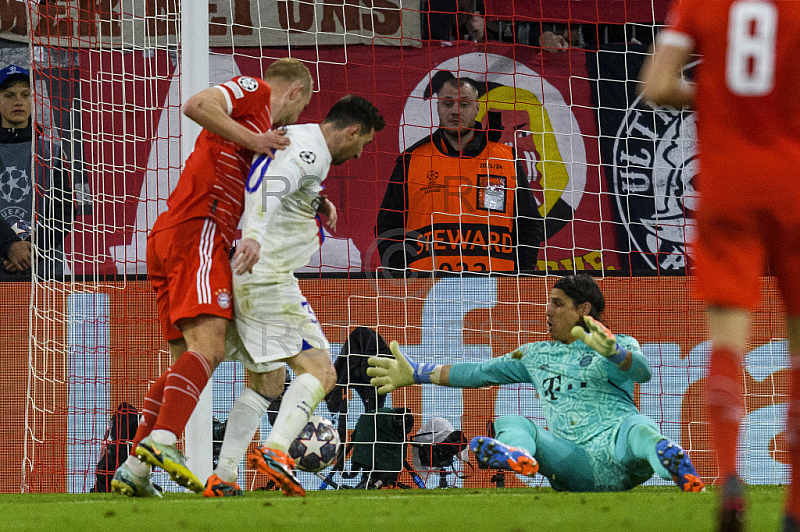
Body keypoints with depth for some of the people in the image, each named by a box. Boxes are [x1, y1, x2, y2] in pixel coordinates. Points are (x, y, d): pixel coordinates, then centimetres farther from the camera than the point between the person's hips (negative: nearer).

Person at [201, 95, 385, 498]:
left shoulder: (291, 138, 21)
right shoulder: (311, 150, -11)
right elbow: (272, 185, -30)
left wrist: (317, 201, 25)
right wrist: (253, 234, -47)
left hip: (244, 276, 10)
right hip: (268, 278, -10)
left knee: (266, 382, 17)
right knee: (319, 373, -12)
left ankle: (221, 479, 10)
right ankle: (275, 450, -31)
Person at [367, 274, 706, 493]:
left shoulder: (621, 346, 11)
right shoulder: (537, 355, 29)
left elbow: (642, 372, -11)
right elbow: (479, 373, 32)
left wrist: (610, 351, -34)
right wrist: (415, 374, 29)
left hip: (617, 453, -4)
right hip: (575, 468, 4)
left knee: (636, 426, -37)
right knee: (511, 423, -19)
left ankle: (687, 480, -66)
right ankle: (518, 458, -56)